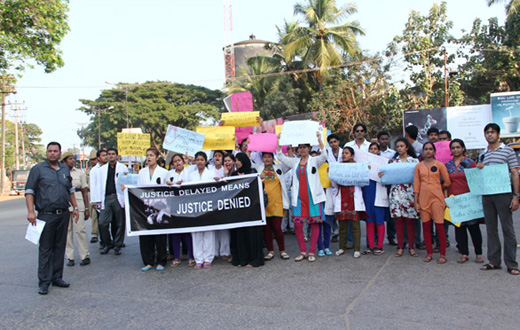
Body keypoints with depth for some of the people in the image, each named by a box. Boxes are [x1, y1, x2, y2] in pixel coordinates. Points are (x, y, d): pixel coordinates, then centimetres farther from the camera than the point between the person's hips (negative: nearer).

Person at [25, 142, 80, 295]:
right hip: (46, 215, -4)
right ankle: (44, 282, 6)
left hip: (63, 214, 5)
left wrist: (75, 207, 16)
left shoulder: (65, 169, 13)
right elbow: (29, 191, -3)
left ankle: (57, 277, 19)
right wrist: (31, 211, -13)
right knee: (45, 249, -2)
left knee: (60, 247, 10)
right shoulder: (38, 169, 0)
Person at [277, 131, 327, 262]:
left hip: (313, 197, -3)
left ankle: (311, 252, 9)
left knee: (314, 224, -1)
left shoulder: (314, 161, 4)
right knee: (297, 224, -2)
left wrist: (319, 139, -24)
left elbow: (324, 156, -14)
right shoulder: (294, 162, 14)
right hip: (298, 197, 3)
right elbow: (281, 157, 9)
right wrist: (278, 142, -2)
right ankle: (303, 252, 12)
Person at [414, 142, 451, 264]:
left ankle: (443, 255, 5)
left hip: (436, 197, -2)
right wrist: (416, 202, 2)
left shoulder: (439, 165, 3)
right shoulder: (419, 166, 8)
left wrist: (436, 188, 11)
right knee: (426, 226, 5)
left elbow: (447, 182, 6)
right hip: (423, 198, 2)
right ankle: (429, 253, 15)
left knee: (439, 225, -5)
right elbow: (416, 184, 6)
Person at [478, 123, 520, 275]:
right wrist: (478, 169, -1)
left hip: (503, 194, -4)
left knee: (507, 228, -1)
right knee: (491, 228, 9)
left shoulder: (508, 150, 2)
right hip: (486, 196, 5)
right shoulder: (482, 154, 15)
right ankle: (493, 261, 17)